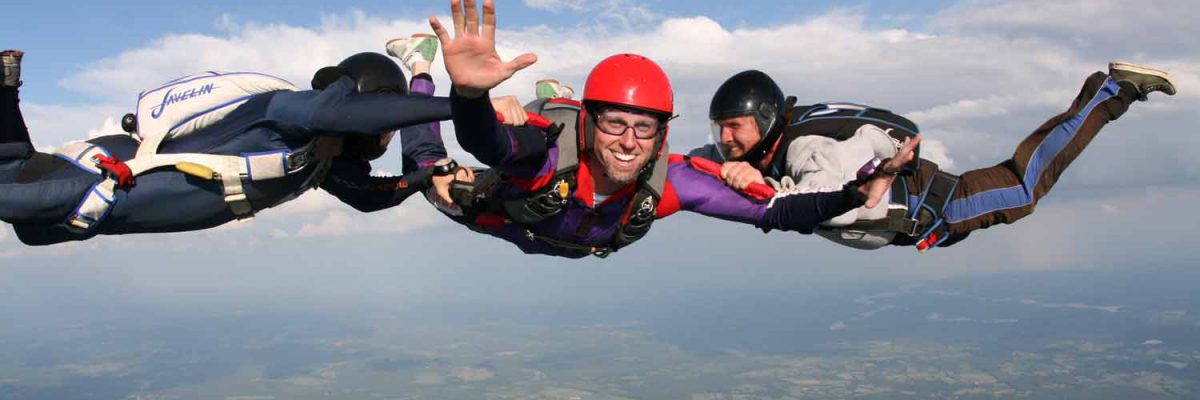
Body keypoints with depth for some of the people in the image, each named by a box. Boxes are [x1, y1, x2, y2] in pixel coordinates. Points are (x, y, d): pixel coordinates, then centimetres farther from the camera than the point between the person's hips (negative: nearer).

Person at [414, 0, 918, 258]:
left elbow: (774, 211, -36)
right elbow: (483, 141, -71)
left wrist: (853, 196, -52)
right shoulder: (552, 146, -49)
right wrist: (469, 90, -94)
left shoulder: (669, 180, -39)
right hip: (495, 217, -3)